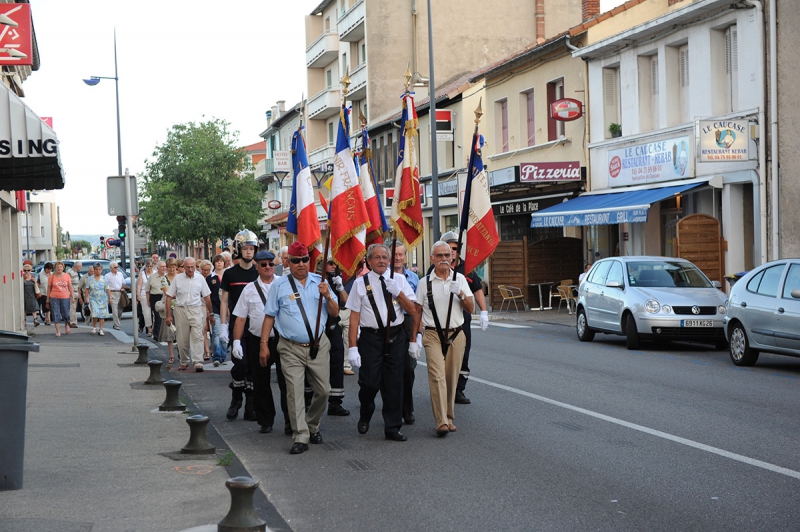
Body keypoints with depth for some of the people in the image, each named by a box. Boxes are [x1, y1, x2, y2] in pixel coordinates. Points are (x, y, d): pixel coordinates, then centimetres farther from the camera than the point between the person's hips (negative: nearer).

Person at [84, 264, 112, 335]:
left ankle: (101, 330, 8)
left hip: (103, 299, 1)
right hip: (93, 299, -1)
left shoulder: (104, 279, 5)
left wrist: (110, 298, -2)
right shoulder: (90, 279, 4)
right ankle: (94, 327, 8)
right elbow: (87, 289, 4)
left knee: (102, 315, 0)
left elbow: (108, 289, 3)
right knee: (95, 314, -15)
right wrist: (86, 298, -2)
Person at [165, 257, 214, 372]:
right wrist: (168, 315, -1)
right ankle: (184, 362, 22)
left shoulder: (200, 278, 4)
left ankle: (198, 362, -15)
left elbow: (207, 297, 10)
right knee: (182, 339, 7)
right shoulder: (177, 278, 2)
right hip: (181, 310, 1)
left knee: (197, 336, -11)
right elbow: (169, 297, 3)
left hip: (196, 310, -1)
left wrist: (210, 313, 11)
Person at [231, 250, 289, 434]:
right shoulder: (249, 289, 6)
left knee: (285, 382, 1)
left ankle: (290, 421, 11)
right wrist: (236, 341, -2)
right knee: (261, 384, 9)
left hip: (282, 339, -2)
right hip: (258, 341, 2)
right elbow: (240, 318, 6)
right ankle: (265, 421, 21)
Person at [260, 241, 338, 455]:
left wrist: (327, 297, -11)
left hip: (318, 345, 3)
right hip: (291, 349, -2)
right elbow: (269, 316, 3)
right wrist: (264, 344, -1)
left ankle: (312, 426, 31)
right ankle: (300, 437, -2)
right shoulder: (279, 285, 2)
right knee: (295, 392, -7)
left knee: (323, 390, 8)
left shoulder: (319, 282, 7)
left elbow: (335, 313, 9)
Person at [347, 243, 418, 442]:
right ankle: (365, 416, 26)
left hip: (396, 336, 2)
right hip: (370, 337, -2)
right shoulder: (361, 283, 0)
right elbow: (354, 317, -2)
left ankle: (392, 428, 18)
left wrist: (398, 292, -12)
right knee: (370, 382, -6)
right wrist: (353, 347, -7)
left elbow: (412, 311, 2)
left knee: (394, 384, 5)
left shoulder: (399, 280, 6)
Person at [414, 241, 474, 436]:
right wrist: (415, 338, 4)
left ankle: (449, 418, 19)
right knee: (437, 376, -15)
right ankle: (441, 422, -20)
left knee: (451, 378, 6)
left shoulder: (459, 279, 9)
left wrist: (460, 294, -12)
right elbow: (417, 312, 8)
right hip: (433, 334, -2)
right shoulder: (424, 282, 4)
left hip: (456, 334, 2)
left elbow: (471, 309, 6)